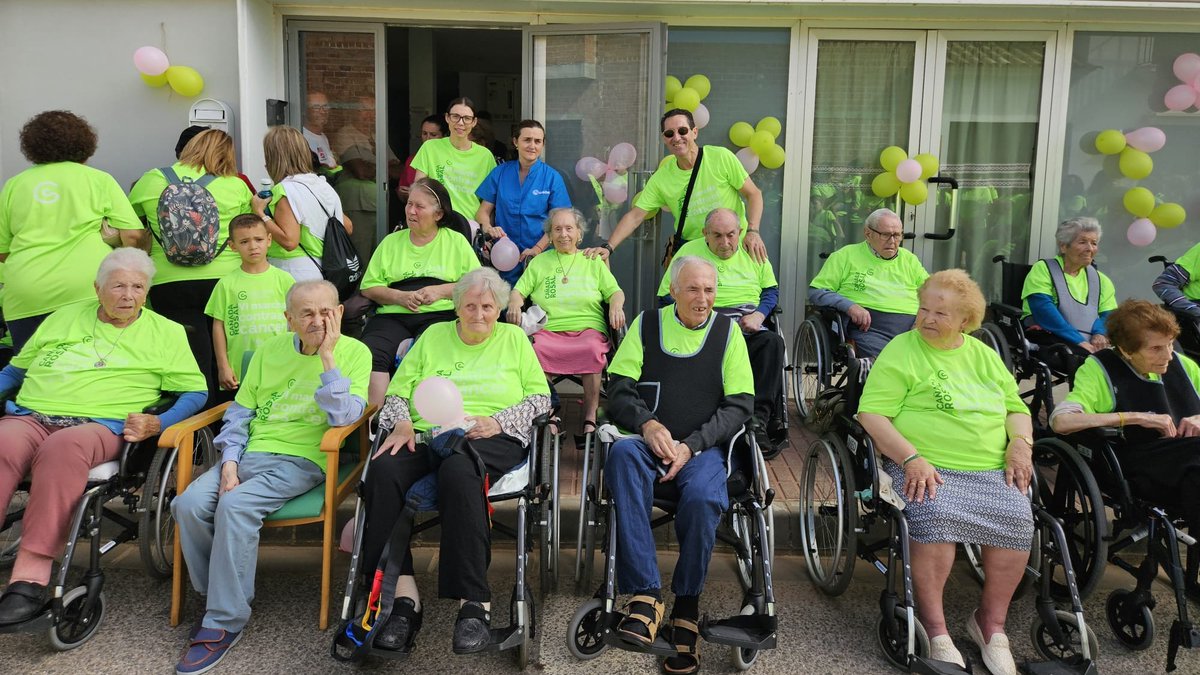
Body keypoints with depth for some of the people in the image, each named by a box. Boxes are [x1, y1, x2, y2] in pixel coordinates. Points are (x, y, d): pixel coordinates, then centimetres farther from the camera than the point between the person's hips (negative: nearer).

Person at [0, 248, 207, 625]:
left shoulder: (165, 332, 15)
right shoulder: (64, 318, 25)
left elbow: (195, 392, 9)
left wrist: (159, 423, -8)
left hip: (100, 424, -3)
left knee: (62, 448, -38)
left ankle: (32, 572, -43)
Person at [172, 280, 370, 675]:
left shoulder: (354, 352, -1)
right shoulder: (270, 351, 13)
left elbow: (344, 417, -13)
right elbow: (240, 411, 14)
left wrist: (326, 356, -16)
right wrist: (229, 461, -1)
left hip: (302, 460, -5)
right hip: (250, 453, 5)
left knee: (235, 505, -30)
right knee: (188, 504, -19)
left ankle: (225, 623, -16)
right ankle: (219, 597, 2)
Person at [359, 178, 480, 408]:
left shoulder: (456, 242, 17)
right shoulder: (391, 242, 23)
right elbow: (368, 287, 16)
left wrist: (440, 291, -5)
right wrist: (400, 297, -2)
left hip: (439, 314, -2)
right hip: (393, 315, 3)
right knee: (371, 356, -30)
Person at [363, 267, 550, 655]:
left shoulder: (513, 338, 19)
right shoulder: (434, 335, 24)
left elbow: (541, 397, 9)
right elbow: (397, 391, 17)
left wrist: (498, 422, -8)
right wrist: (402, 423, -4)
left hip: (490, 441, -2)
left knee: (458, 470, -39)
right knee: (383, 470, -32)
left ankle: (474, 603, -37)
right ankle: (404, 596, -31)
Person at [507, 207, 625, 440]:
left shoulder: (593, 261, 23)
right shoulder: (539, 262, 24)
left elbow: (615, 291, 15)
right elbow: (518, 291, 16)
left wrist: (616, 306, -7)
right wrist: (514, 304, -7)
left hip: (587, 328, 0)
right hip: (549, 330, 1)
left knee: (593, 349, -37)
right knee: (534, 349, -35)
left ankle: (590, 418, -28)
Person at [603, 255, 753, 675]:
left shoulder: (728, 331, 12)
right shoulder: (646, 324, 13)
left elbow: (739, 405, 5)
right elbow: (619, 391, 7)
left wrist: (691, 445, -11)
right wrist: (647, 424, -15)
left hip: (703, 447, 0)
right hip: (648, 442, 1)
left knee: (703, 497, -35)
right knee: (622, 452, -36)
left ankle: (686, 605, -12)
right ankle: (646, 593, -37)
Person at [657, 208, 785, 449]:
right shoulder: (689, 251, 12)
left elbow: (771, 290, 22)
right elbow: (666, 295, 10)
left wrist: (758, 315, 0)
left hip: (748, 324, 2)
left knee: (773, 342, -32)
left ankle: (760, 418, -31)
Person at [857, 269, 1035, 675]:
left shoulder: (985, 356, 18)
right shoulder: (900, 352, 1)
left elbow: (1016, 408, 23)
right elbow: (872, 414, -8)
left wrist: (1020, 443, 2)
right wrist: (911, 458, -19)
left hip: (991, 470, 5)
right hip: (926, 469, -4)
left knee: (1017, 520, -23)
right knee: (936, 516, -33)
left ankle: (992, 623, 0)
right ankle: (935, 629, -15)